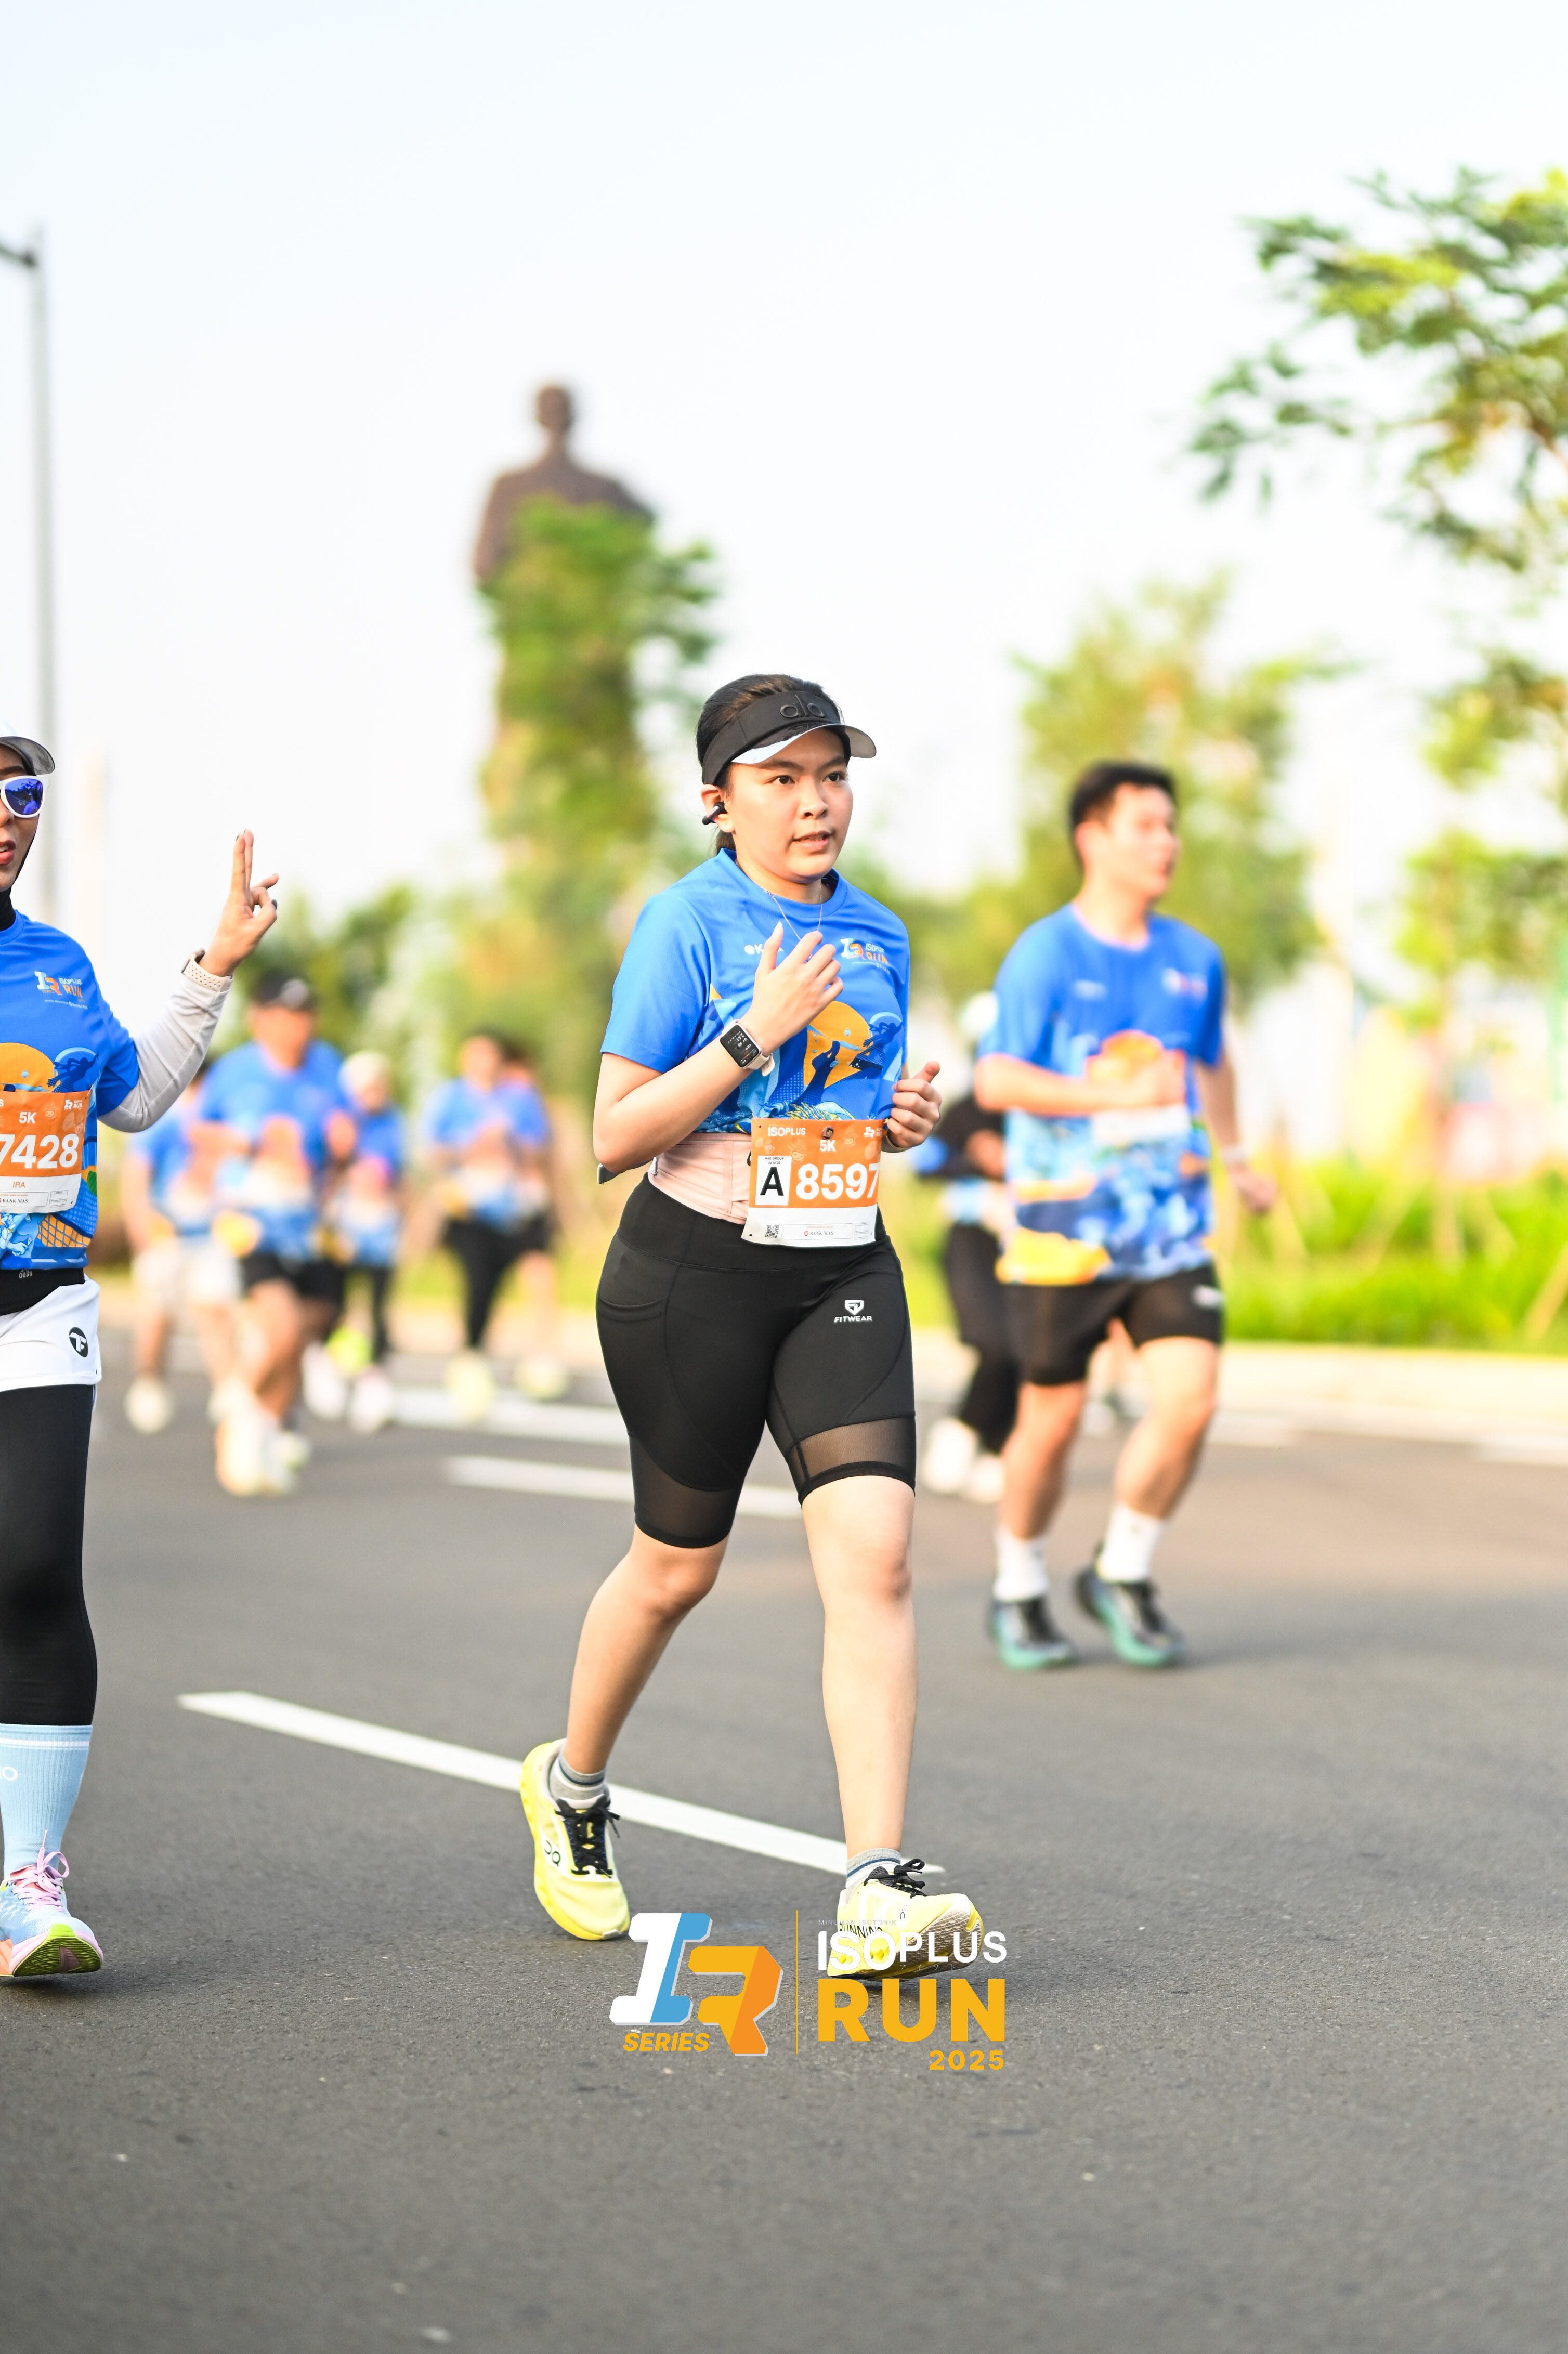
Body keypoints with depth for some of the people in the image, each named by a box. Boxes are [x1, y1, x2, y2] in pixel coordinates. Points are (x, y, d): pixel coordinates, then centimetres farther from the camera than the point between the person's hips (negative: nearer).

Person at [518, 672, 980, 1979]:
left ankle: (878, 1890, -16)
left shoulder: (878, 934, 9)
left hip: (844, 1273, 4)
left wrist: (909, 1120, 0)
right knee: (678, 1565, 10)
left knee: (875, 1551, -14)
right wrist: (753, 1035, -21)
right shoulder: (685, 922, -9)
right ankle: (572, 1783, 39)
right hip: (694, 1273, -4)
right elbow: (617, 1137, -13)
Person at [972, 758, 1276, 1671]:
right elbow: (996, 1082, -15)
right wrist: (1115, 1094, -24)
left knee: (1189, 1402, -12)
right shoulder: (1044, 955, -8)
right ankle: (1021, 1591, 26)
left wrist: (1235, 1156, 36)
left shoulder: (1195, 957, 8)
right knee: (1053, 1421, 3)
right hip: (1064, 1227, -4)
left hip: (1173, 1226, 4)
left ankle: (1123, 1574, 10)